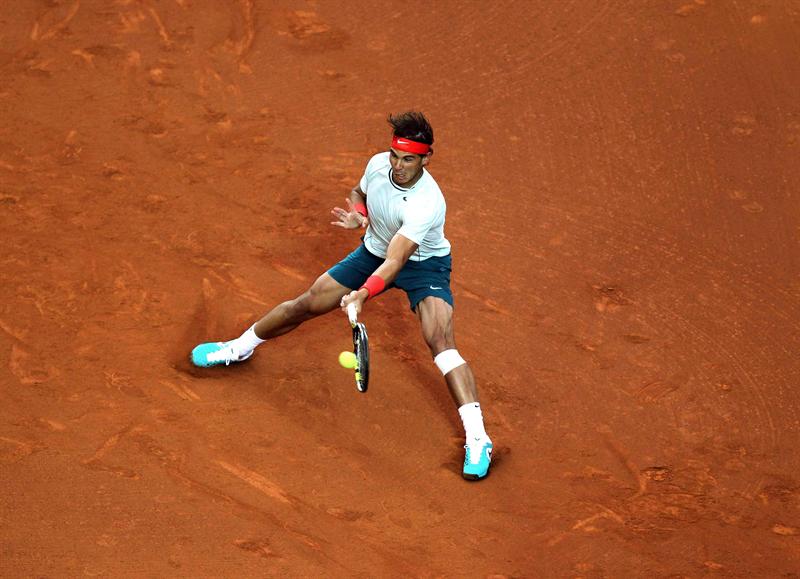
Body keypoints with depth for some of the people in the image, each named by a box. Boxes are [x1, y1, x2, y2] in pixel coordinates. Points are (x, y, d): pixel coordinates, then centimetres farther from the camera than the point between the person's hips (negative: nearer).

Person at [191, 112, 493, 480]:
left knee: (440, 340, -28)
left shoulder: (427, 204, -37)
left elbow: (395, 261, -44)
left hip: (423, 265, -6)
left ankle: (477, 437, -30)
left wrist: (363, 295, -58)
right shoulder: (378, 164, -18)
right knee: (306, 305, 7)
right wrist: (357, 215, -15)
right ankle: (240, 348, 32)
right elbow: (359, 192, 7)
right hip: (374, 252, 6)